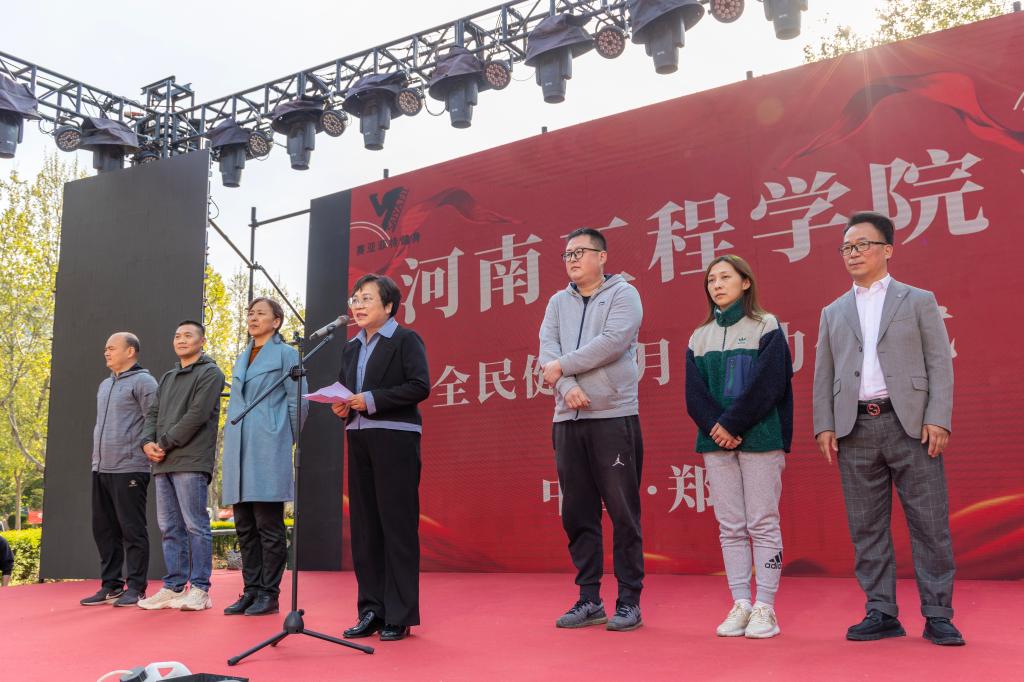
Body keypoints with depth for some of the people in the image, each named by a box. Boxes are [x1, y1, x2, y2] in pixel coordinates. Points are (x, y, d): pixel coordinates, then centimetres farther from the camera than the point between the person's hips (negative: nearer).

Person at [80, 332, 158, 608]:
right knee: (104, 529, 10)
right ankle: (110, 585, 18)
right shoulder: (105, 385, 20)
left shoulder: (142, 382, -6)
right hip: (101, 469, 8)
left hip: (129, 468, -8)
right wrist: (97, 456, 20)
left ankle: (136, 588, 3)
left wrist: (146, 446, -18)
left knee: (132, 530, -3)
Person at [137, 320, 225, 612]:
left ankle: (200, 590, -1)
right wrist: (147, 442, -3)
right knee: (169, 528, 8)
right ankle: (173, 587, 14)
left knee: (196, 526, -6)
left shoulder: (210, 373, -1)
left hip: (191, 462, -7)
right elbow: (152, 414, 18)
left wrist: (164, 444, -11)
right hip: (163, 464, 8)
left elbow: (197, 415, -11)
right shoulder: (167, 379, 24)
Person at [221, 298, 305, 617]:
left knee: (268, 525, -4)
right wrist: (232, 444, 16)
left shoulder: (285, 354, 1)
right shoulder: (241, 359, 20)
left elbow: (297, 401, -1)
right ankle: (251, 590, 15)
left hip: (268, 449, -7)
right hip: (238, 450, 7)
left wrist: (291, 440, 2)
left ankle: (269, 594, 2)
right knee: (245, 527, 8)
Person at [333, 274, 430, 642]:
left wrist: (372, 400, -17)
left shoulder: (406, 340, -1)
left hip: (395, 439, -7)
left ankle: (400, 616, 3)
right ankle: (371, 610, 17)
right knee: (364, 526, 8)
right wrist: (340, 407, 0)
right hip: (359, 441, 7)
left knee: (397, 526, -4)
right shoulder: (351, 348, 19)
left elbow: (420, 386, -12)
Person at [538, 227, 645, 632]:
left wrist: (563, 366, -8)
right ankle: (589, 599, 19)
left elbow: (611, 343, -14)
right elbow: (547, 349, 3)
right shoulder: (558, 303, 16)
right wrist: (568, 386, -15)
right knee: (577, 514, 8)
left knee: (623, 513, -1)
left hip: (614, 417, -5)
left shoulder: (622, 294, 1)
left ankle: (629, 601, 10)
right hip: (567, 420, 5)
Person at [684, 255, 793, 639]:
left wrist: (732, 424, -13)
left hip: (760, 438, -4)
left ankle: (764, 608, 4)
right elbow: (694, 394, 5)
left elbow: (769, 384, -9)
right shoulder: (699, 337, 13)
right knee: (730, 527, 5)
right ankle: (740, 605, 12)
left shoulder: (766, 327, 2)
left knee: (763, 524, -1)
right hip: (716, 439, 4)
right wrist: (715, 428, -11)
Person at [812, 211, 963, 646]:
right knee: (866, 527, 4)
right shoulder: (833, 312, 17)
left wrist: (938, 419, -9)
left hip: (910, 423, -2)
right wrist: (824, 425, 2)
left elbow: (940, 363, 2)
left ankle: (937, 615, 8)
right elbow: (823, 374, 13)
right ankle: (882, 613, 12)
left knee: (930, 523, -1)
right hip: (855, 429, 3)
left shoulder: (918, 301, 9)